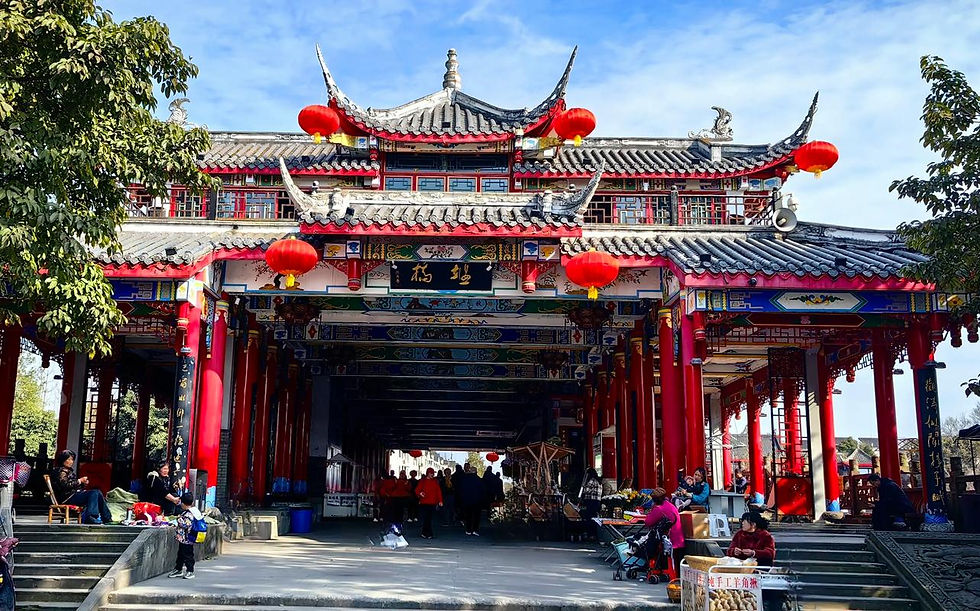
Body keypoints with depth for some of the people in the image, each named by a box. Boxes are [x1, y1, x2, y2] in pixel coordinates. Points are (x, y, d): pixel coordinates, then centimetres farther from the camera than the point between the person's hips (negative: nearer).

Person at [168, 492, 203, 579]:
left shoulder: (188, 514, -23)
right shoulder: (194, 510, 7)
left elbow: (185, 525, -29)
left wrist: (179, 519, -16)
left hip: (186, 539, -10)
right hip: (183, 539, 10)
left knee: (187, 555, -1)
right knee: (180, 554, 19)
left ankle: (190, 571, 8)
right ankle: (178, 569, 30)